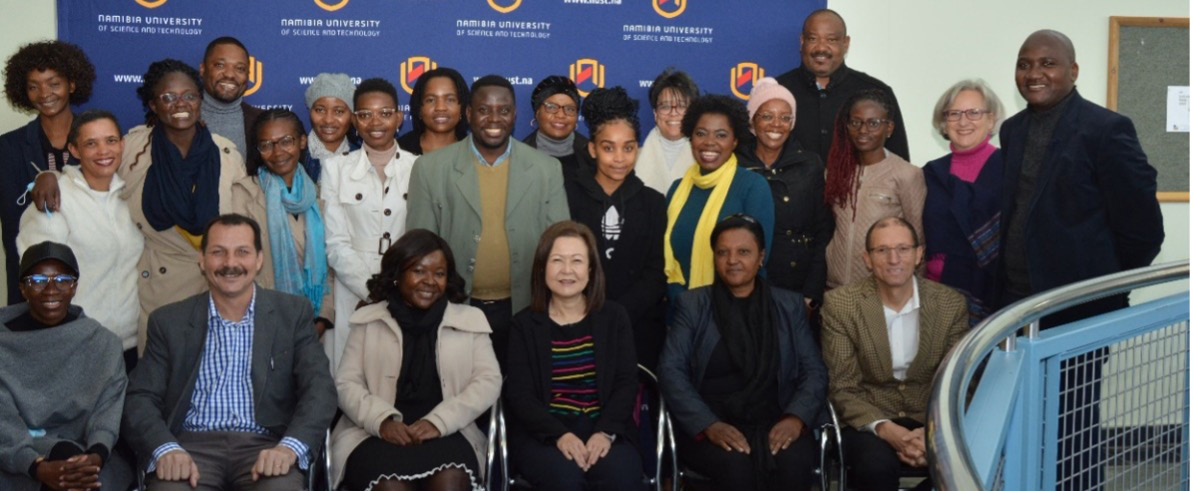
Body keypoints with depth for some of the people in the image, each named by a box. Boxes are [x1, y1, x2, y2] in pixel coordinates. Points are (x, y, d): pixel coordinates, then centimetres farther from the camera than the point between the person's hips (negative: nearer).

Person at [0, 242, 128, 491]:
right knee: (64, 453, -33)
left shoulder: (103, 342, 7)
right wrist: (38, 466, -27)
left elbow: (109, 409, -5)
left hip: (81, 455, 1)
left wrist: (96, 455, -27)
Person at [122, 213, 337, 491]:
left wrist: (290, 447, -20)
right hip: (192, 446, 1)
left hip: (264, 446, 0)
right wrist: (166, 448, -17)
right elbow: (140, 398, 5)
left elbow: (319, 389, 0)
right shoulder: (169, 321, 12)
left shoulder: (293, 313, 9)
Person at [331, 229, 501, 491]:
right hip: (376, 433, 0)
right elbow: (346, 383, 8)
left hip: (446, 433, 0)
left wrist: (438, 422, -10)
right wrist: (382, 420, -13)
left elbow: (488, 381, 5)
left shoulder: (470, 320, 15)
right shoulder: (368, 320, 15)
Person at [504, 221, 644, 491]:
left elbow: (627, 382, 3)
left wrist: (606, 432, -16)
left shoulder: (614, 317, 9)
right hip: (543, 432, -1)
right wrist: (559, 435, -19)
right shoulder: (524, 324, 5)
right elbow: (520, 394, -2)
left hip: (604, 427, 1)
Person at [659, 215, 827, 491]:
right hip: (709, 424, -2)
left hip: (775, 421, 2)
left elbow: (814, 371, 8)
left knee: (793, 463, -30)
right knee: (735, 465, -34)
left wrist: (796, 417, -12)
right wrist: (708, 424, -16)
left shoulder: (790, 305, 14)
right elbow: (671, 371, -1)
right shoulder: (692, 305, 8)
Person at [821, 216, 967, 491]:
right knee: (876, 465, -35)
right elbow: (843, 389, -8)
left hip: (930, 419, 3)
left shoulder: (952, 304, -2)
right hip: (868, 421, -3)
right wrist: (885, 429, -25)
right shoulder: (840, 304, -8)